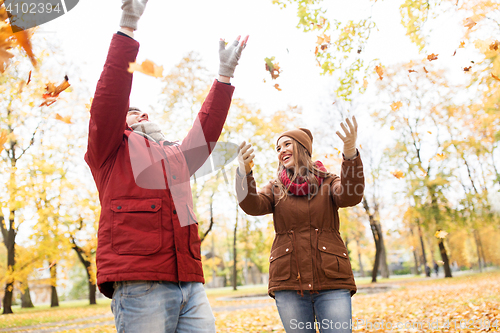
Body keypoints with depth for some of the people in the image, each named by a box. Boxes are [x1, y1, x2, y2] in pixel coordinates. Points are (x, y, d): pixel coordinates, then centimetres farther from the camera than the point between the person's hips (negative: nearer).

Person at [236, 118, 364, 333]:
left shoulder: (329, 182, 9)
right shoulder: (276, 189, 12)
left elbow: (351, 197, -13)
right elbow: (252, 206, -7)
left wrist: (351, 154, -30)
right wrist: (244, 172, -27)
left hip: (331, 282, -1)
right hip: (289, 283, 2)